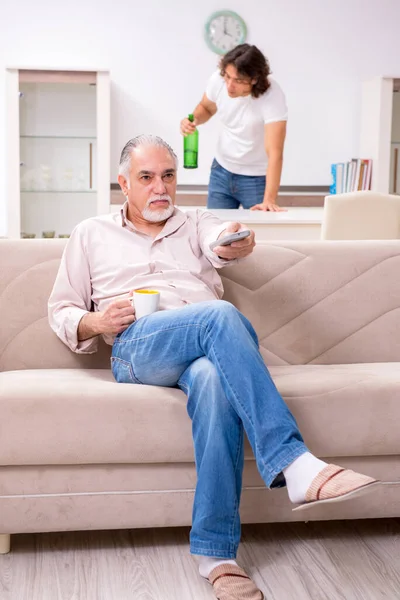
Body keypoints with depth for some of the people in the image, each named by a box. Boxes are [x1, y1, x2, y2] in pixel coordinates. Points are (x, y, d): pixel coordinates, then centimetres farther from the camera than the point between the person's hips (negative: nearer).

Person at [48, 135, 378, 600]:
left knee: (215, 379, -38)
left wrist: (234, 243, -28)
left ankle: (215, 552, -34)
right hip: (137, 350, -1)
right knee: (220, 313, -33)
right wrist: (95, 323, -2)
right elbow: (60, 312, 21)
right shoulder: (91, 235, 24)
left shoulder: (197, 225, 25)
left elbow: (221, 242, -1)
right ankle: (292, 462, -42)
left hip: (205, 350, 2)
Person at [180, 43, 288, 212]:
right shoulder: (218, 80, -16)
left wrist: (269, 200, -43)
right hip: (221, 172, 4)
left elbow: (275, 153, -35)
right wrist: (194, 120, -16)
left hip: (257, 178, -4)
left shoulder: (272, 96, -29)